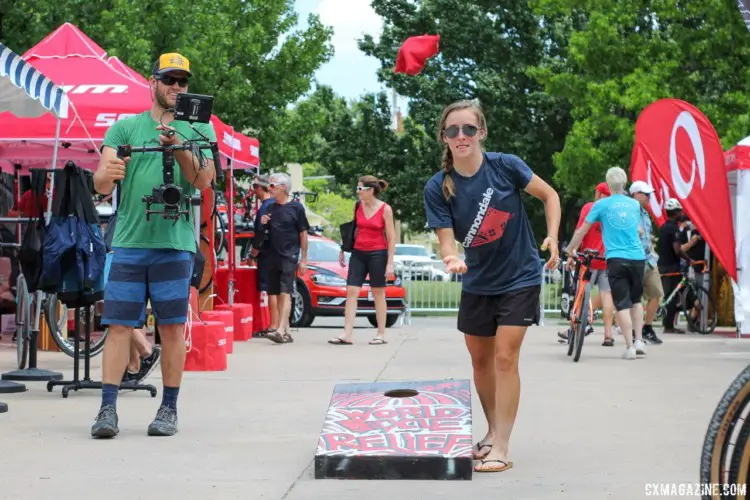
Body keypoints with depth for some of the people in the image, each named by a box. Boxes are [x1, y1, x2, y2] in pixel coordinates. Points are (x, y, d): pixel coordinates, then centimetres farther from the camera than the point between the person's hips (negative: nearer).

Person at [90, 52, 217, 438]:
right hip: (128, 242, 0)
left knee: (172, 327, 2)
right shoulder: (125, 127, 10)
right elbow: (101, 185, 0)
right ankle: (108, 409, -3)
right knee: (119, 325, -3)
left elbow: (204, 180, -4)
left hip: (175, 243, 0)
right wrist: (109, 173, -24)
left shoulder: (199, 129, 10)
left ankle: (169, 409, 10)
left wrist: (179, 147, -20)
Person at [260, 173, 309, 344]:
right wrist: (263, 223, -1)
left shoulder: (296, 207, -3)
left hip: (289, 256, -6)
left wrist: (303, 259, -4)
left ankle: (281, 331, -23)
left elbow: (303, 234, -1)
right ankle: (286, 330, 13)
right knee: (276, 294, 6)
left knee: (285, 293, -14)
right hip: (273, 257, 6)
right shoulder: (271, 207, 13)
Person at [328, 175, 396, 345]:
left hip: (377, 254, -4)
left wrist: (390, 263, -11)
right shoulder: (358, 205, 4)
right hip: (358, 253, 4)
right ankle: (347, 335, -7)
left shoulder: (385, 209, -7)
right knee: (351, 291, -5)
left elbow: (391, 237, -7)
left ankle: (381, 335, 10)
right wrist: (342, 251, 13)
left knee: (378, 293, 3)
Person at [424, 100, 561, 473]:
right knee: (480, 360, 14)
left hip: (519, 277, -3)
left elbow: (549, 195, -2)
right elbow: (446, 240, -16)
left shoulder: (505, 166, -16)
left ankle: (501, 448, -8)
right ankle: (493, 432, 34)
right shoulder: (438, 187, -12)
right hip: (477, 282, 4)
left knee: (504, 357, -11)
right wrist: (451, 259, -38)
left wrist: (552, 237, -15)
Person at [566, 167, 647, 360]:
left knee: (622, 304, -2)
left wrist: (570, 249, 19)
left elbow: (582, 230, 6)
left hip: (617, 258, -3)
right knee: (636, 300, 19)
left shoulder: (602, 205, 1)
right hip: (638, 257, 3)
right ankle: (639, 340, 11)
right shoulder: (635, 204, 12)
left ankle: (629, 347, -7)